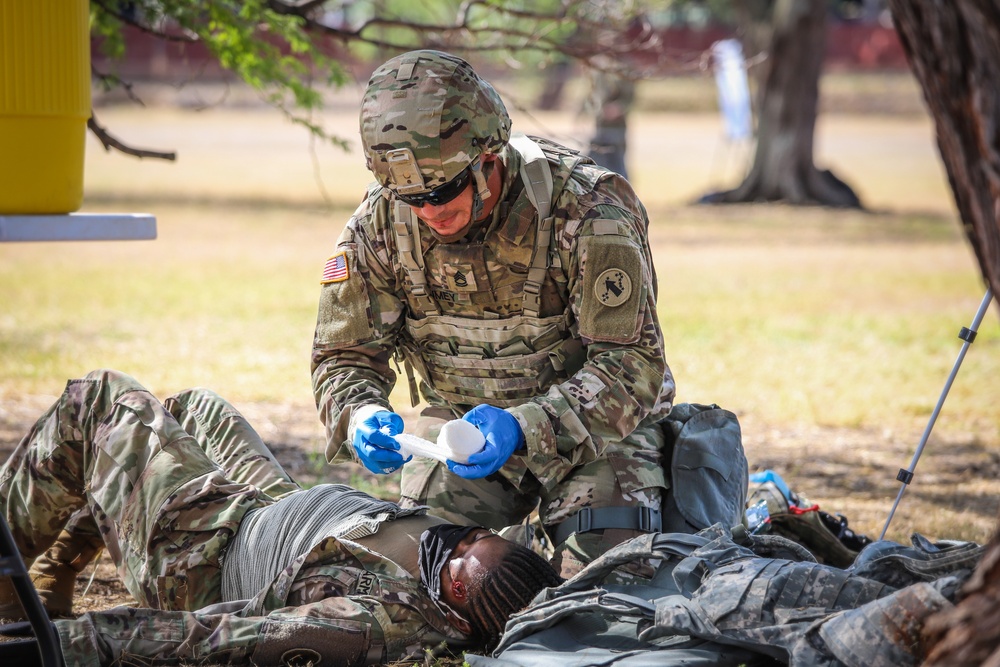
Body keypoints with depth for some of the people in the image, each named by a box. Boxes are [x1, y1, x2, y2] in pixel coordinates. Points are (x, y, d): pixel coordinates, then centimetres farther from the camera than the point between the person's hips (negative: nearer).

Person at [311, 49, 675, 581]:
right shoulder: (380, 223, -14)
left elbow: (631, 362, -28)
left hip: (592, 422, -3)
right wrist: (361, 418, -30)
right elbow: (344, 355, -5)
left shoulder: (587, 211, -26)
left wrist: (526, 428, -43)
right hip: (461, 418, 4)